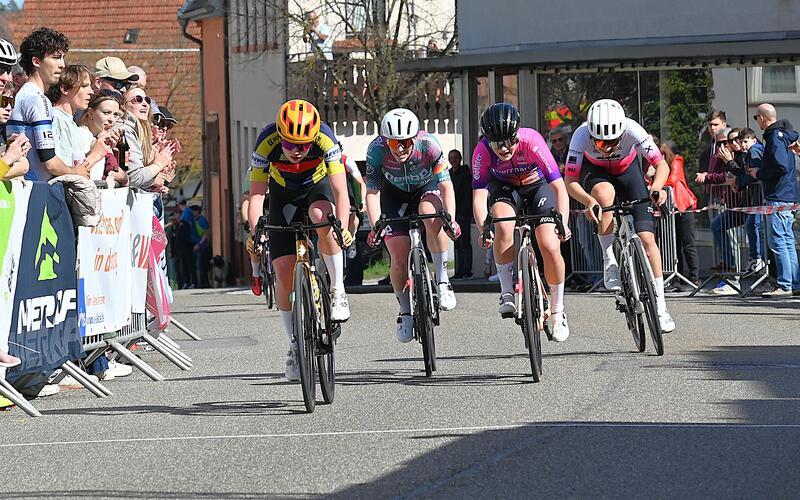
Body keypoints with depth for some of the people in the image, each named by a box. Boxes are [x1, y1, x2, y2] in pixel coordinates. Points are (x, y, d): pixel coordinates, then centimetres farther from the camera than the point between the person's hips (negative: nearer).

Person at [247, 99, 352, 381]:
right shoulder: (267, 142, -31)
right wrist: (255, 230, -45)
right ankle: (294, 346, 5)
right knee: (284, 271, -9)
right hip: (283, 193, 1)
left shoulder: (325, 139, -34)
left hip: (318, 187, -1)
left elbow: (340, 190, -37)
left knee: (322, 217, -37)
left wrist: (343, 226, -53)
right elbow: (256, 194, -29)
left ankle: (338, 291, -19)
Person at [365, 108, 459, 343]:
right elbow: (372, 192, -27)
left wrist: (451, 219, -48)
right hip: (395, 195, 1)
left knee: (431, 215, -36)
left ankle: (442, 279, -22)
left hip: (427, 188, -1)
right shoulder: (377, 149, -29)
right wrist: (376, 226, -41)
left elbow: (446, 185, -33)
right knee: (399, 258, -11)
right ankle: (405, 313, 12)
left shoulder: (428, 145, -32)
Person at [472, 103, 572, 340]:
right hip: (502, 186, 1)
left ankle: (557, 311, 6)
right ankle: (507, 292, -15)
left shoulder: (531, 142, -36)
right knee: (504, 226, -31)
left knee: (550, 247, -14)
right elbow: (479, 196, -33)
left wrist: (563, 223, -50)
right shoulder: (482, 152, -31)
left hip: (536, 184, -1)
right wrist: (483, 228, -51)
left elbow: (559, 187, -37)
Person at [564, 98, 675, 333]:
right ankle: (609, 261, -24)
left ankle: (660, 306, -2)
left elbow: (662, 165, -29)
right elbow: (570, 182, -30)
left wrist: (656, 187, -50)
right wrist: (588, 201, -50)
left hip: (627, 170, 1)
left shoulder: (631, 130, -34)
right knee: (605, 193, -38)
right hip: (594, 171, -1)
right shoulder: (581, 135, -34)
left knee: (647, 237, -10)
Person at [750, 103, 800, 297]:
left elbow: (781, 167, -23)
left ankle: (784, 286, -11)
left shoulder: (775, 138, -13)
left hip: (778, 198, -10)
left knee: (777, 241, -9)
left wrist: (759, 174, -10)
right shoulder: (784, 135, 17)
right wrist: (758, 173, 19)